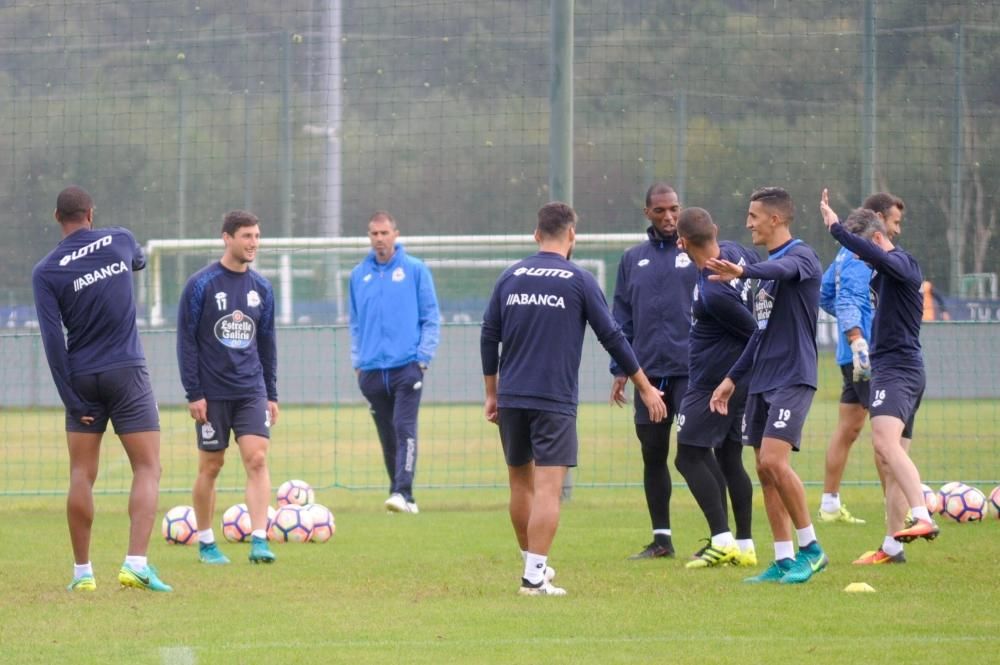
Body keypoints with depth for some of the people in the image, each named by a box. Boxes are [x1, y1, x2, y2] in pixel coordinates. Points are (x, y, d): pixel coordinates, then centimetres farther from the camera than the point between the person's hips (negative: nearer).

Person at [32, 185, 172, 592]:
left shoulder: (46, 272, -4)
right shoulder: (119, 241, 0)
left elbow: (53, 340, -9)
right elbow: (140, 260, 26)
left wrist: (71, 399, -6)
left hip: (82, 378, 1)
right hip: (127, 374, -1)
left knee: (81, 475, 7)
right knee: (147, 468, 0)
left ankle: (82, 572, 7)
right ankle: (136, 563, -15)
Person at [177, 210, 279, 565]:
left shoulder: (261, 287, 8)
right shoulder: (200, 285, -6)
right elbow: (186, 340, -6)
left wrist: (271, 394, 13)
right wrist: (193, 393, -10)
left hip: (252, 391, 3)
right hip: (213, 394, -3)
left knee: (257, 459, -11)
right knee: (210, 466, 4)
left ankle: (259, 541, -14)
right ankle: (206, 543, 17)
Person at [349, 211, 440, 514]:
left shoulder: (415, 270, 1)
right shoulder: (359, 275, 11)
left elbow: (431, 317, 2)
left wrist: (423, 356, -6)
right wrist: (357, 361, 10)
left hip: (406, 365, -4)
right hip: (373, 370, 4)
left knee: (405, 430, -15)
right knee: (387, 437, 7)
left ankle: (402, 493, -21)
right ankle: (400, 495, 14)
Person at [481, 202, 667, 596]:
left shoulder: (510, 278, 8)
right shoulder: (579, 281, -3)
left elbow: (489, 337, 9)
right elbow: (612, 338, -1)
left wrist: (492, 394, 18)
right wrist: (645, 387, 8)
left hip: (511, 398, 4)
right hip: (554, 401, -4)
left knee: (521, 484, 16)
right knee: (548, 489, -7)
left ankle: (532, 563, 28)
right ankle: (534, 577, -14)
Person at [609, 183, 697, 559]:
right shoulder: (633, 260, 13)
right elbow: (622, 319, 14)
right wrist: (620, 370, 7)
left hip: (691, 370, -4)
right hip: (648, 371, 4)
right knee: (652, 455, 7)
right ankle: (661, 538, 15)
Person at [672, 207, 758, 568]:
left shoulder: (711, 293, -27)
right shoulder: (736, 252, -2)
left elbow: (754, 330, -15)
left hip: (712, 385, -9)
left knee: (690, 457, -5)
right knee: (729, 459, 13)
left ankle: (722, 541, -12)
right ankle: (744, 545, 13)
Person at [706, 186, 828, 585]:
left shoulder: (800, 256, -9)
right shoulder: (768, 268, 18)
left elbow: (782, 269, -35)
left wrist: (742, 272, -55)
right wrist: (732, 378, 23)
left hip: (792, 378, -9)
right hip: (761, 381, 9)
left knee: (774, 461, -18)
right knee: (765, 470, 5)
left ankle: (810, 548, -6)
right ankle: (784, 561, 8)